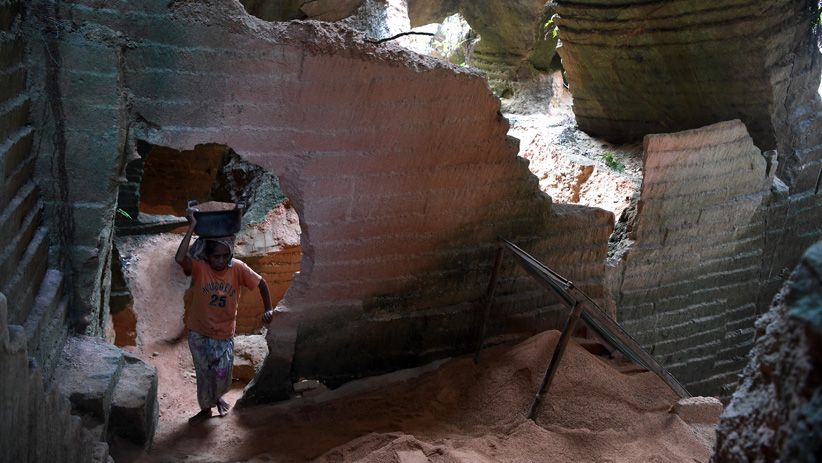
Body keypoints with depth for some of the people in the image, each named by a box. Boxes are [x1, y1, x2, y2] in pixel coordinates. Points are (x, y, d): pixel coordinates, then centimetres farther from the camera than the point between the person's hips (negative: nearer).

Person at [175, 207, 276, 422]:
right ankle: (206, 408, 40)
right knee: (204, 374, 15)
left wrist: (268, 309, -11)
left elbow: (261, 283, -3)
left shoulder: (238, 268, -17)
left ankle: (217, 396, 42)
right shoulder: (199, 267, -21)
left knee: (222, 375, 8)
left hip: (224, 334, 1)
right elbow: (180, 258, -42)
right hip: (198, 333, -1)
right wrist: (192, 227, -41)